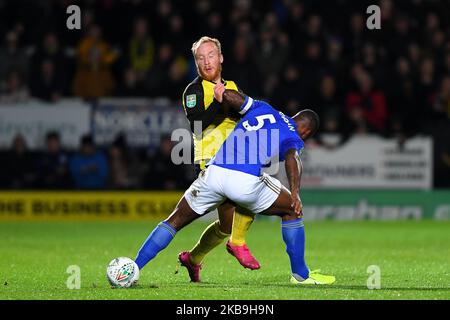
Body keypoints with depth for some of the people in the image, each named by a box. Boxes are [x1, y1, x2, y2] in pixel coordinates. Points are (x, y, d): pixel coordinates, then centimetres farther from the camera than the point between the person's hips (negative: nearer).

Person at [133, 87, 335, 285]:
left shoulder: (262, 108, 26)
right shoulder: (294, 139, 13)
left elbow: (227, 95, 19)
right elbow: (291, 158, -10)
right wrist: (295, 193, -24)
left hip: (214, 173, 4)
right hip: (247, 182, -3)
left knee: (174, 222, 17)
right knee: (291, 210, 22)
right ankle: (301, 275, 25)